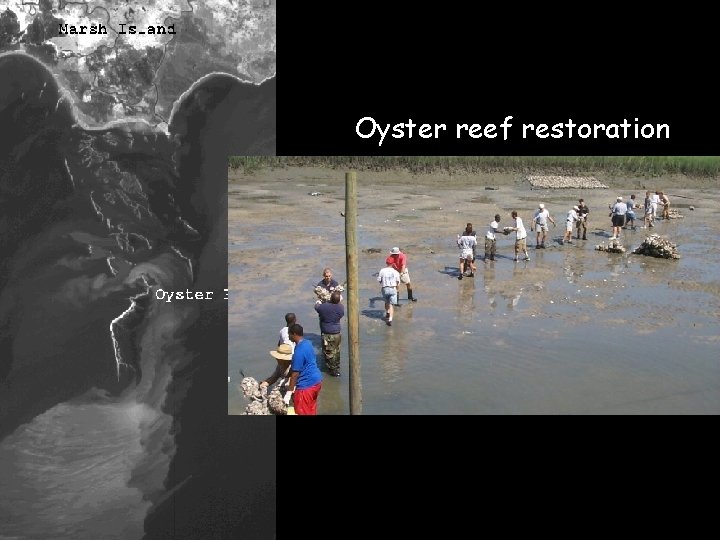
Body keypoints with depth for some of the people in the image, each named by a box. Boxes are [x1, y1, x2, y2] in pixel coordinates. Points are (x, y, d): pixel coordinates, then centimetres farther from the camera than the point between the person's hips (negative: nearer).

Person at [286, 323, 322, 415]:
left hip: (306, 385, -9)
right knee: (311, 410, 22)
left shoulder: (299, 351, -24)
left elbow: (295, 373, -21)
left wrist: (289, 393, -15)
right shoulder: (307, 343, 5)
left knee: (303, 412, 5)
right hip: (317, 380, 9)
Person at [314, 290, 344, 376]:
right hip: (337, 333, 4)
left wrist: (318, 302, 27)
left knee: (329, 353, 10)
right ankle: (337, 368, 35)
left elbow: (316, 307, 3)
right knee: (336, 351, 21)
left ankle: (333, 370, 17)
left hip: (327, 334, -3)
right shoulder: (341, 307, -12)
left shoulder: (323, 307, -19)